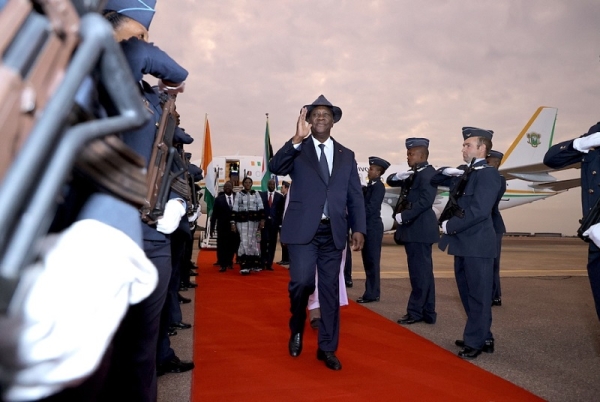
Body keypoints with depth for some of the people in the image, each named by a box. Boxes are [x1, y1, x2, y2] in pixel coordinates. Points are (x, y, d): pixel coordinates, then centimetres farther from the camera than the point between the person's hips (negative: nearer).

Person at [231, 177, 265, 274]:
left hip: (254, 221, 1)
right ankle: (245, 266, -9)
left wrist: (262, 220, -7)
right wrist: (233, 222, -3)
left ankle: (254, 264, 16)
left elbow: (261, 208, 2)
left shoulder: (256, 194, 9)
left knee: (253, 242, 5)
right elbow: (235, 209, 2)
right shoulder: (239, 194, 6)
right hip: (242, 221, -1)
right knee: (244, 242, -8)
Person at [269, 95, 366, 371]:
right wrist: (297, 139, -25)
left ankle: (327, 348, 20)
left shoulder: (346, 155, 13)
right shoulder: (297, 150, 6)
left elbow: (355, 196, 11)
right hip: (302, 229, -2)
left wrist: (359, 228, 1)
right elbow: (275, 167, -14)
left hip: (333, 231, 3)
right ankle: (297, 329, 19)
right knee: (302, 281, -13)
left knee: (330, 289, 6)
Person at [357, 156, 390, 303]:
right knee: (368, 261, 11)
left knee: (372, 260, -4)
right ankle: (371, 292, 18)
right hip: (368, 227, 9)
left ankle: (372, 293, 2)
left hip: (373, 228, -9)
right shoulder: (370, 186, 17)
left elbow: (371, 207, -18)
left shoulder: (379, 186, -10)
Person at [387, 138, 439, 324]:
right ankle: (428, 313, 19)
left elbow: (426, 200, -22)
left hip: (419, 229, -10)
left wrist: (403, 216, -18)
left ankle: (415, 312, 5)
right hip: (413, 229, 10)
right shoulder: (413, 174, 19)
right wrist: (398, 176, -1)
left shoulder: (428, 172, -10)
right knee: (423, 272, 12)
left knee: (420, 272, -3)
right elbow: (390, 181, 21)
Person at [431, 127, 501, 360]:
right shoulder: (463, 173, 14)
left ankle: (476, 341, 13)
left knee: (478, 294, 2)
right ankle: (482, 337, 29)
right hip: (463, 244, 9)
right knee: (468, 293, 16)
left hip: (477, 244, -9)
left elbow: (479, 210, -22)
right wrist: (447, 172, 3)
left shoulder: (488, 173, -11)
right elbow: (434, 181, 23)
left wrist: (450, 226, -15)